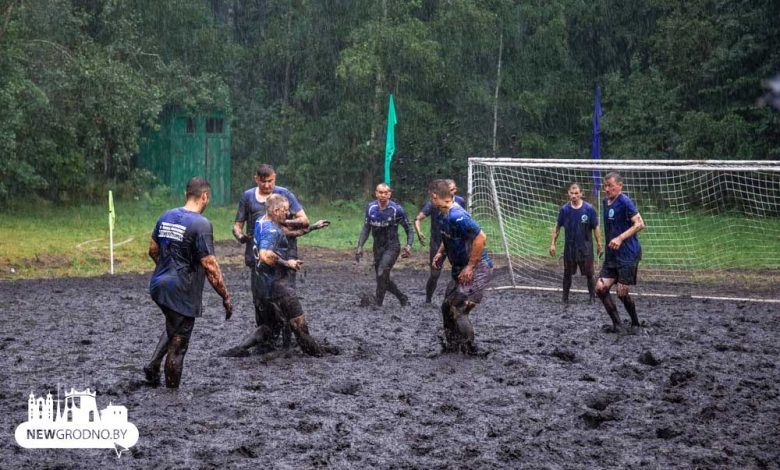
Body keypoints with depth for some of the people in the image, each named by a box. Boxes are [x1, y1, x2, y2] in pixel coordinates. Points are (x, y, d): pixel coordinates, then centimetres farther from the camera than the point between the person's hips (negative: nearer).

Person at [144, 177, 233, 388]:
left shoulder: (166, 216, 5)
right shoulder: (201, 224, -16)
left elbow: (153, 250, 16)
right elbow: (210, 266, -18)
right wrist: (226, 297, -12)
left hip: (159, 285, 7)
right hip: (181, 292, -7)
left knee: (173, 328, 30)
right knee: (178, 342, 5)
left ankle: (153, 365, 18)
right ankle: (171, 390, 13)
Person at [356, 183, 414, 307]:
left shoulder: (396, 209, -12)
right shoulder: (370, 208, -1)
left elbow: (408, 229, -5)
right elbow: (366, 229, 9)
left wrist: (408, 245, -20)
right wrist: (360, 246, -1)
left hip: (392, 247, -5)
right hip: (377, 248, 5)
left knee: (382, 273, -24)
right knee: (384, 279, 11)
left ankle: (378, 302, -19)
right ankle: (403, 299, 31)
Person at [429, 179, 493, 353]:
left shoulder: (457, 216, -25)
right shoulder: (444, 216, 6)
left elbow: (481, 238, -28)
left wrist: (470, 267, -24)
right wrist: (441, 253, 11)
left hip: (477, 269, -10)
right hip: (460, 270, 10)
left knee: (458, 311, -10)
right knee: (447, 307, 15)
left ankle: (469, 350, 1)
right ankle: (452, 346, 25)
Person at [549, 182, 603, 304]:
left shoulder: (589, 209, -10)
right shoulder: (564, 209, -6)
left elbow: (595, 229, -2)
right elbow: (557, 227, 5)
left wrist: (599, 245, 0)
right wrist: (552, 243, 2)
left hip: (585, 247, -2)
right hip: (569, 247, 2)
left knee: (589, 274, 4)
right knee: (567, 274, 10)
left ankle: (592, 297, 18)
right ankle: (565, 297, 21)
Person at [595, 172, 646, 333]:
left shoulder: (625, 202, -12)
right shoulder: (606, 202, 13)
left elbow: (640, 224, -18)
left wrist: (620, 238, -24)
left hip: (627, 255, -8)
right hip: (611, 255, 8)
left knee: (622, 293, -4)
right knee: (600, 288, -3)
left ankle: (635, 324, 17)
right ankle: (616, 324, 5)